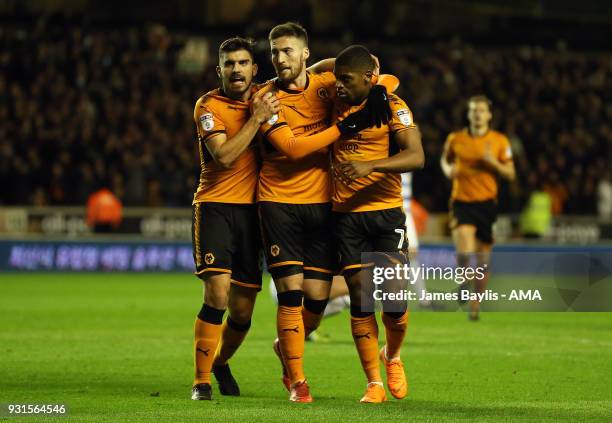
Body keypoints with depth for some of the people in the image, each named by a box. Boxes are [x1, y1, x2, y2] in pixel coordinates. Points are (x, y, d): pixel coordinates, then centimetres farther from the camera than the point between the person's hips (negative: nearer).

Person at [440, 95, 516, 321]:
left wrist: (493, 162, -15)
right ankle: (464, 280, 7)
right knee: (465, 250, -24)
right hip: (462, 202, -1)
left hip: (486, 202, 1)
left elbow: (510, 174, 3)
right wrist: (448, 169, -2)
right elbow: (445, 159, 21)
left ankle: (476, 304, 22)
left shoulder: (500, 141, 1)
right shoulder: (455, 139, 3)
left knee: (483, 259, 6)